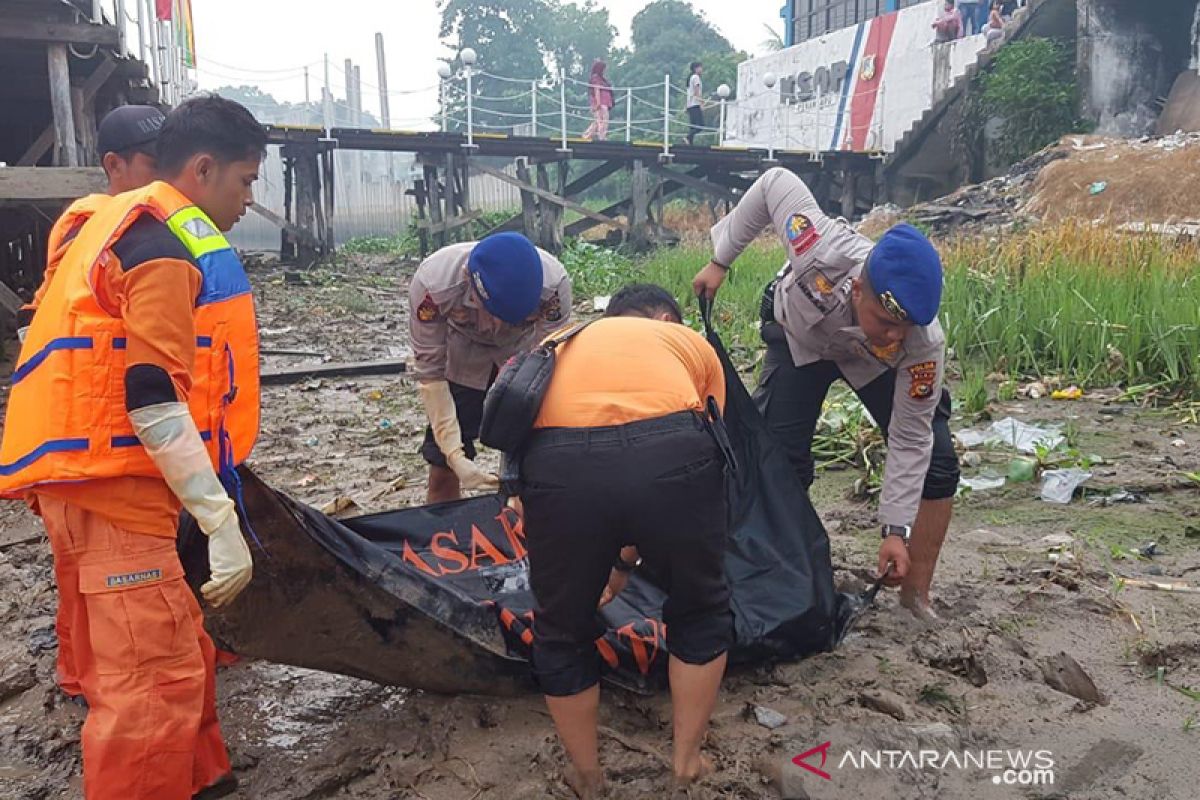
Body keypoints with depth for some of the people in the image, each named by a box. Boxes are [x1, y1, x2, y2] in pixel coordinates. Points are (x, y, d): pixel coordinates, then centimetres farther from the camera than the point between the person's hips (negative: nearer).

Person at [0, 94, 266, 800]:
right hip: (112, 485, -11)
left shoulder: (123, 226, 18)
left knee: (176, 654, 19)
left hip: (86, 477, 11)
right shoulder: (167, 245, -14)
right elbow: (153, 401, -22)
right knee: (156, 678, -6)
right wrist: (221, 522, -23)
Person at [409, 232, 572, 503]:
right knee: (443, 472, -3)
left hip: (525, 353, 0)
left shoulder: (554, 284, -36)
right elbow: (430, 374, -25)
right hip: (461, 356, 0)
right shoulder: (431, 285, -35)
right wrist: (455, 455, -29)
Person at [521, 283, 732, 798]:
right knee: (700, 611, 29)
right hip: (671, 453, 0)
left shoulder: (563, 345, 39)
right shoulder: (692, 342, 34)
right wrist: (627, 558, 46)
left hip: (559, 462, 1)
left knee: (563, 632, 26)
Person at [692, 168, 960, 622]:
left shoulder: (924, 344, -39)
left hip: (874, 364, 1)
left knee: (935, 463, -10)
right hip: (799, 334, 0)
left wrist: (896, 530, -27)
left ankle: (916, 595, 6)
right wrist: (720, 260, -17)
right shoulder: (823, 251, -45)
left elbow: (909, 438, -27)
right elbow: (775, 182, -26)